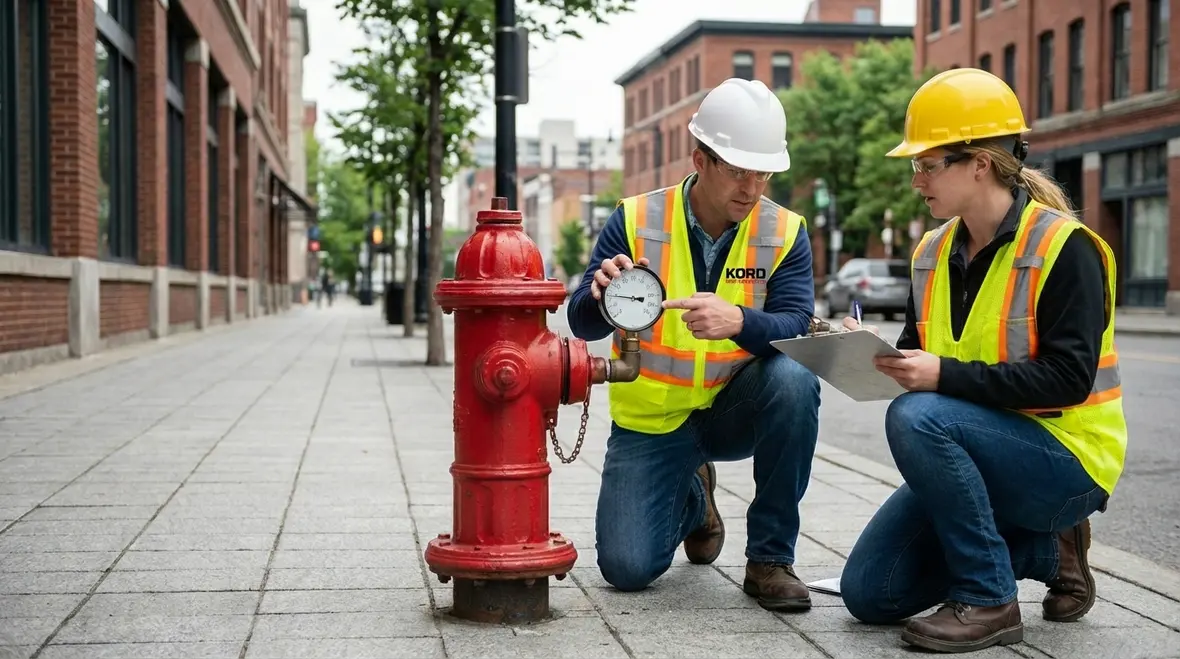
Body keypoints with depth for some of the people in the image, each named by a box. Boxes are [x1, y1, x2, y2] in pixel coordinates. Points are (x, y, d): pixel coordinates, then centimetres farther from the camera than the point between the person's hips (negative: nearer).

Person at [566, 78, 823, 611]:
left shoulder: (785, 232, -8)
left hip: (736, 409, 0)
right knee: (627, 568, -12)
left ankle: (770, 557, -15)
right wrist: (601, 293, -37)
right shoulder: (636, 220, -11)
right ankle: (692, 498, 26)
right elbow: (583, 326, -12)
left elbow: (797, 326, -22)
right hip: (651, 420, 0)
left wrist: (737, 321, -44)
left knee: (793, 381, -32)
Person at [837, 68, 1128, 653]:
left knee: (915, 418, -33)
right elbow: (920, 354, 11)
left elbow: (1068, 379, -23)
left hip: (1064, 458, -8)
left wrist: (945, 375, -30)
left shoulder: (1063, 248, -16)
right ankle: (1044, 548, 14)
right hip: (971, 449, 8)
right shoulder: (934, 251, 6)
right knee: (869, 593, -1)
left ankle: (988, 601, -18)